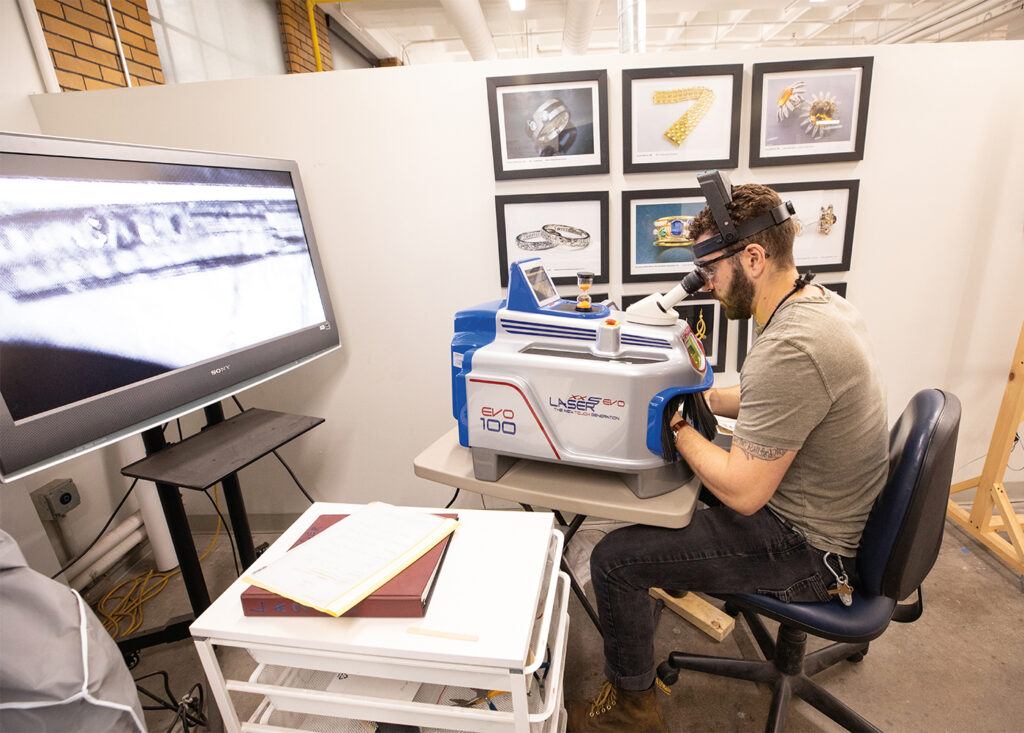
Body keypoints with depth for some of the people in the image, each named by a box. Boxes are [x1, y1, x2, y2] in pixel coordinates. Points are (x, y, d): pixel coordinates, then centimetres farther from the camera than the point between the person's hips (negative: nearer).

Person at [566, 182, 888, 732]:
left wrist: (676, 426, -17)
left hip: (804, 548, -10)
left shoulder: (788, 350, -33)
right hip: (833, 515, 10)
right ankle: (694, 581, 41)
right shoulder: (821, 301, 0)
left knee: (613, 559, -10)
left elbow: (742, 492, -29)